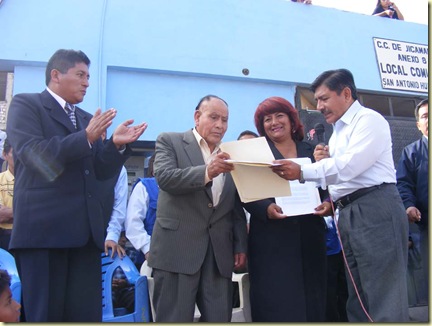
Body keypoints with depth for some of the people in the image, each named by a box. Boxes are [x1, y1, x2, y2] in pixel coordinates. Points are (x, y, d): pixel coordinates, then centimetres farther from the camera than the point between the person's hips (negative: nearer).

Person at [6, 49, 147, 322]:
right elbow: (33, 153, -12)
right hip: (43, 228, -5)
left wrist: (117, 144, -2)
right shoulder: (25, 104, 5)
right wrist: (86, 138, -16)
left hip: (86, 230, 6)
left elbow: (101, 171, 16)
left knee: (87, 314, 5)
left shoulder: (87, 119, 22)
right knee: (45, 314, 0)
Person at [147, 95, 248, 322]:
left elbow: (237, 207, 16)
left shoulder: (229, 156, 16)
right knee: (175, 319, 1)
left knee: (220, 319, 7)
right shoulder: (169, 141, 4)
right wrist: (207, 172, -28)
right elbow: (164, 177, -15)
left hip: (219, 251, 4)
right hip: (177, 248, -4)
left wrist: (241, 246, 9)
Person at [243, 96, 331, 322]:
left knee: (312, 303, 8)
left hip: (310, 239, 3)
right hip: (271, 242, -3)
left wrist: (329, 204, -10)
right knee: (276, 306, -2)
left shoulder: (312, 152, 13)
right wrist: (266, 209, -22)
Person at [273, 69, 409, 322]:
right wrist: (323, 162, 5)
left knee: (384, 299, -6)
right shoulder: (338, 132, 22)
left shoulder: (369, 120, -5)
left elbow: (350, 166, -19)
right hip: (348, 213, 9)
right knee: (359, 302, 13)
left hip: (376, 209, -9)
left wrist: (302, 172, -22)